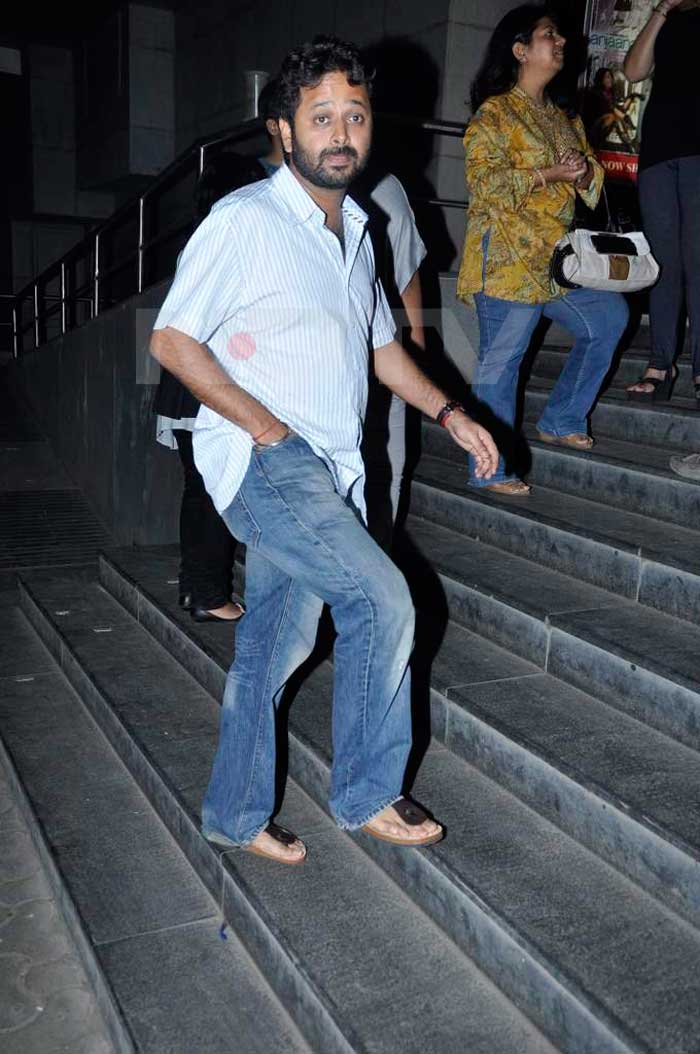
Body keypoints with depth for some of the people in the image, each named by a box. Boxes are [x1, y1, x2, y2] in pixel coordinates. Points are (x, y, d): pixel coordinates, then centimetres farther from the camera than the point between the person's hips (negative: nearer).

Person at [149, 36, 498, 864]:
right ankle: (367, 795, 2)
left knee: (274, 645, 11)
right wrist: (269, 428, -15)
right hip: (263, 460, -7)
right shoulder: (246, 220, -8)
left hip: (329, 471, 7)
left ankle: (234, 815, 25)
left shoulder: (355, 230, 17)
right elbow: (172, 340, -10)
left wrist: (449, 413, 14)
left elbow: (380, 346, 25)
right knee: (383, 600, -17)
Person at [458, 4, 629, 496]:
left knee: (610, 318, 9)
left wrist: (584, 170, -4)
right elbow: (486, 182, -13)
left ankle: (561, 421, 19)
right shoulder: (494, 113, -3)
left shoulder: (563, 117, 21)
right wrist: (549, 174, -20)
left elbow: (592, 178, 19)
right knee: (501, 359, -8)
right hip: (507, 257, -8)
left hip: (555, 258, 8)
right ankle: (490, 470, 0)